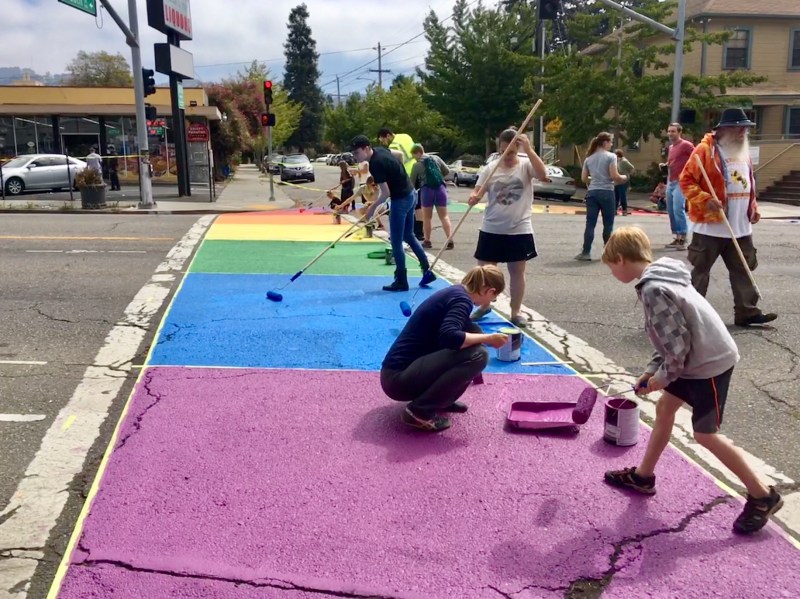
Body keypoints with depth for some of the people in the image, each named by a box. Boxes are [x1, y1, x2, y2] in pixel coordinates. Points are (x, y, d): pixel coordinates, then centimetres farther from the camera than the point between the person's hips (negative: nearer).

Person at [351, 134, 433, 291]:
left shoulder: (375, 164, -24)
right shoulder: (380, 150, 3)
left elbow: (386, 193, -22)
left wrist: (373, 207, -8)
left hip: (401, 200, -10)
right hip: (410, 194, 10)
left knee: (396, 242, 0)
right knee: (409, 236, 19)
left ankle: (401, 281, 9)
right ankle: (428, 271, 24)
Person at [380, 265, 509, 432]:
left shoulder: (455, 292, 14)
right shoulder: (462, 299, -14)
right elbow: (449, 337, -32)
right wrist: (488, 338, -18)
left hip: (405, 369, 9)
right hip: (399, 378, -9)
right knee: (476, 355, -20)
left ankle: (440, 399, 15)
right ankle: (419, 411, -11)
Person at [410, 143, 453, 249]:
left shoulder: (417, 165, 0)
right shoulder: (435, 158, 9)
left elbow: (412, 182, 5)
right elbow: (447, 171, 12)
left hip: (427, 190, -3)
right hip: (441, 188, 3)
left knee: (427, 217, 10)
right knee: (444, 216, 5)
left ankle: (427, 241, 17)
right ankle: (450, 241, -3)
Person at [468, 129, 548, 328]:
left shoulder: (526, 165, -4)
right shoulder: (491, 168, 1)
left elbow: (542, 174, -24)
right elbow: (477, 192, -2)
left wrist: (528, 149, -30)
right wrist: (474, 197, -25)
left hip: (519, 230, -2)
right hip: (491, 230, 2)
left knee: (517, 271, 6)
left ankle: (515, 313, 18)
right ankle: (484, 306, 30)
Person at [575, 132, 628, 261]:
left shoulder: (589, 158, 11)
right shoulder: (611, 156, -5)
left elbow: (584, 178, 10)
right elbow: (614, 176, -12)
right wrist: (623, 178, 7)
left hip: (592, 192, 4)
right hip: (606, 192, -4)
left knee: (590, 223, 3)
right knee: (608, 224, 6)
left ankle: (586, 252, -2)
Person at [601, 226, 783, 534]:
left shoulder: (653, 289, -24)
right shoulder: (660, 278, 7)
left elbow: (677, 342, -24)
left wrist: (664, 376, -8)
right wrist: (653, 369, 11)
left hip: (710, 363, -10)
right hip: (698, 358, 10)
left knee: (705, 433, 1)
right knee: (664, 408, 17)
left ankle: (762, 496, 15)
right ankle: (643, 476, 31)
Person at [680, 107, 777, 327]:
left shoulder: (743, 151, 14)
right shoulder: (705, 150, -10)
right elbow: (686, 180, -13)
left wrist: (753, 208, 12)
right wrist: (705, 200, -23)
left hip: (740, 228, 7)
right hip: (710, 226, -7)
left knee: (743, 270, 10)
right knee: (700, 270, 3)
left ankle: (746, 311, 17)